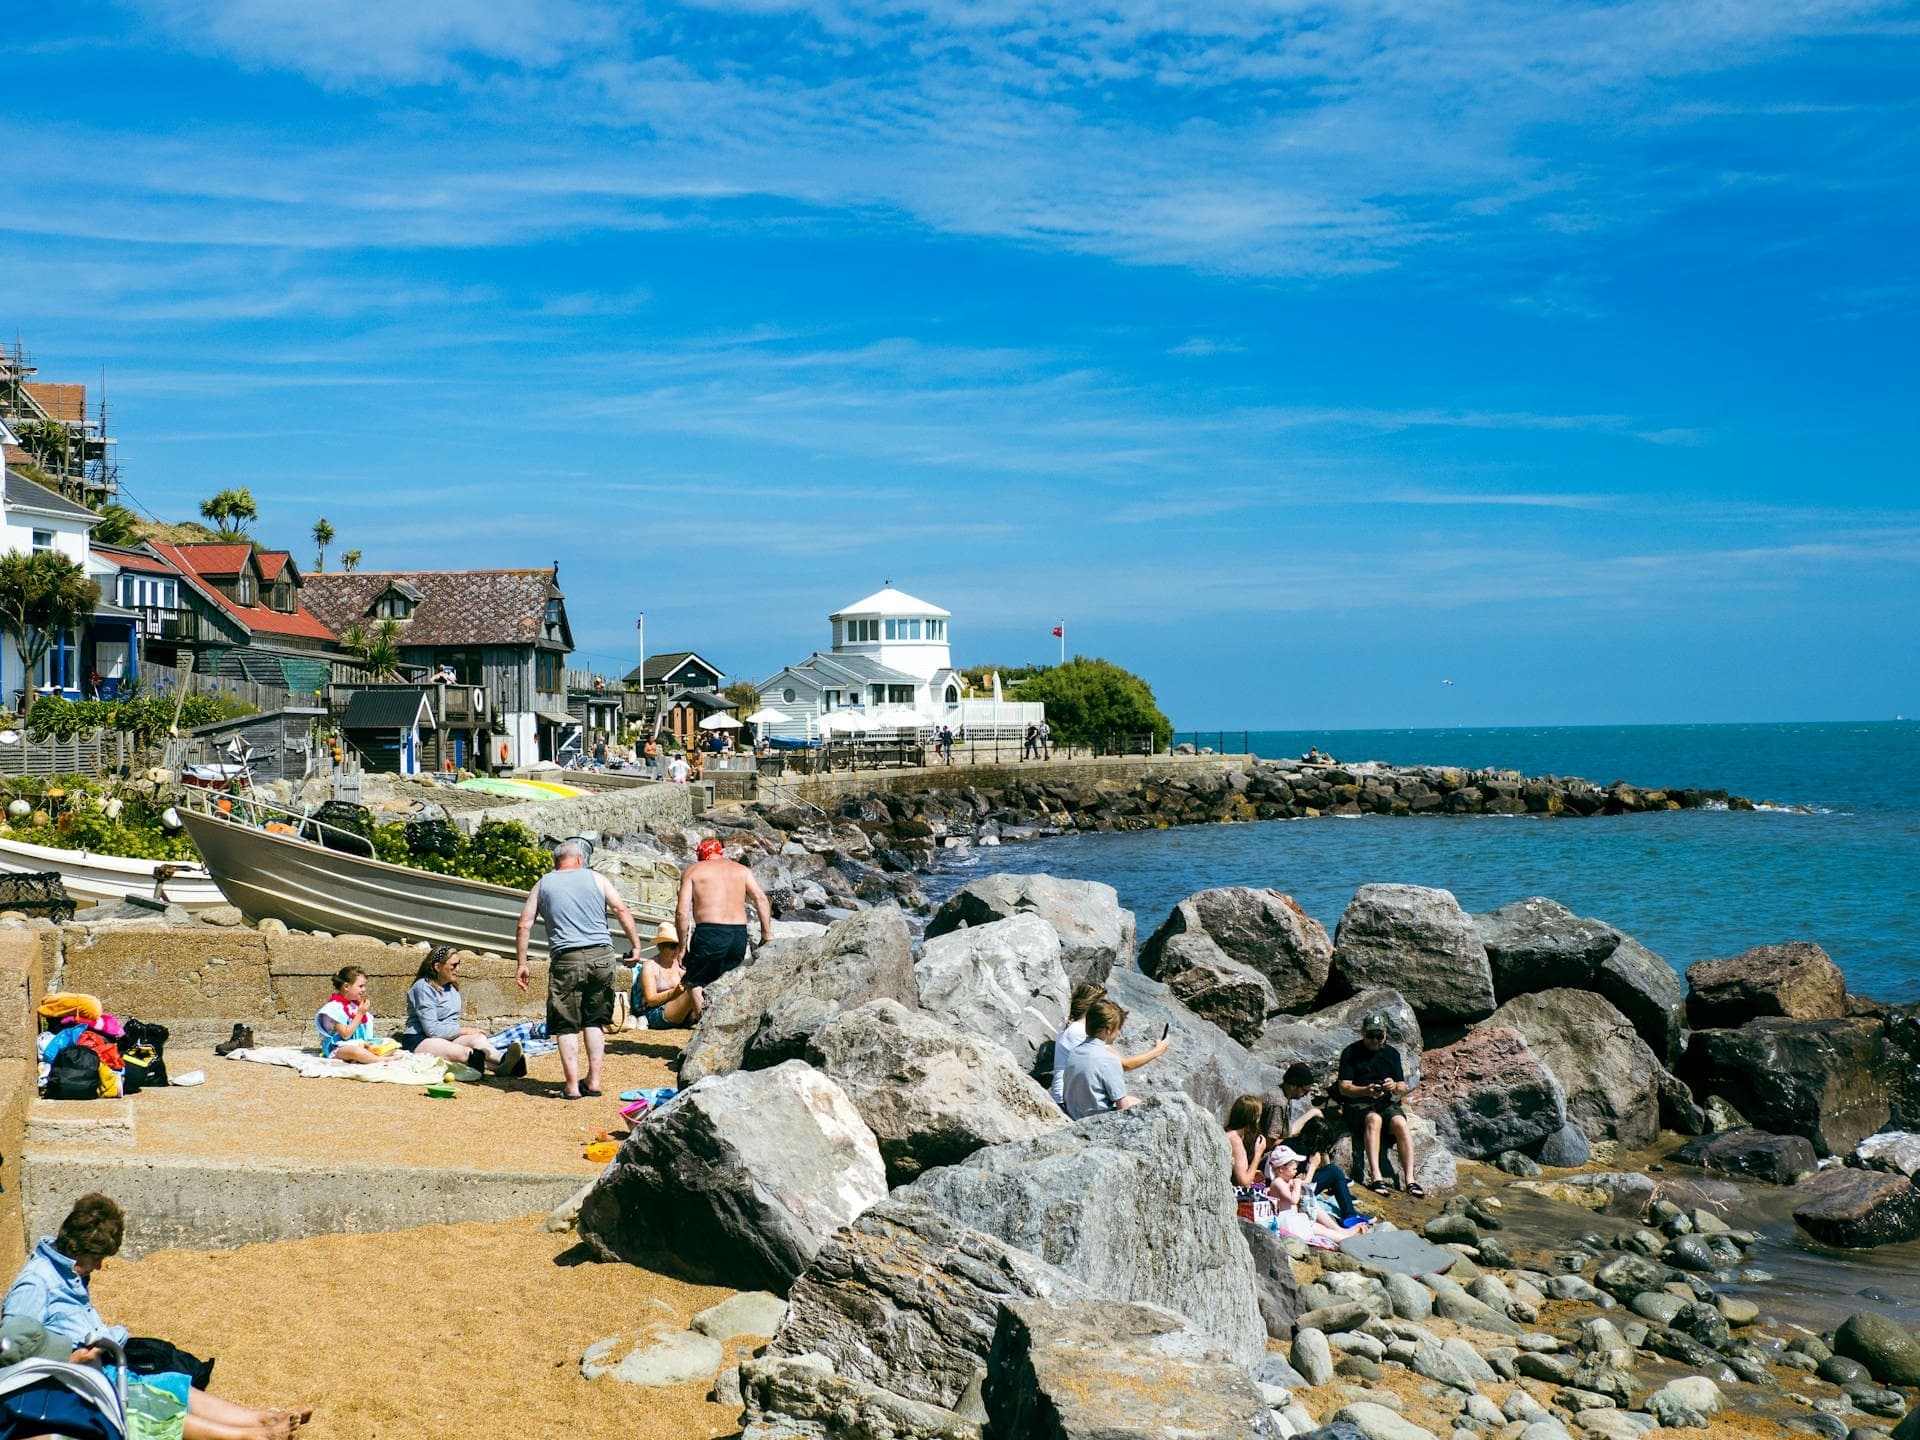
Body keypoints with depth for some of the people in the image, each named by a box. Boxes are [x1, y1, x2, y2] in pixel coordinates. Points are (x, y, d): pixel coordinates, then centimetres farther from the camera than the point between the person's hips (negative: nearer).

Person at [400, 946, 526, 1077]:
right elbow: (432, 1029, -15)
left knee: (477, 1038, -27)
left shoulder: (452, 987, 18)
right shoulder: (423, 987, -9)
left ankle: (502, 1060, -60)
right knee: (462, 1052, -36)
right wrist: (463, 1030, -10)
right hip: (420, 1041, -7)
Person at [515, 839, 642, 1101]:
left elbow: (524, 925, 7)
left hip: (566, 959, -1)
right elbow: (622, 910, 3)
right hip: (601, 956, 1)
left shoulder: (543, 885, 13)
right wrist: (636, 945, 8)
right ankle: (594, 1082, 11)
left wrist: (522, 964, 10)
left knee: (566, 1025, 3)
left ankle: (572, 1086, -1)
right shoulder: (596, 878, 12)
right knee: (595, 1021, 12)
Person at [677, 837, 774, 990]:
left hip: (710, 933, -4)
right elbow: (761, 899, 4)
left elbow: (682, 911, 0)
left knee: (693, 984, 2)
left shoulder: (692, 871, 10)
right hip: (740, 935, 4)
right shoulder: (742, 870, 18)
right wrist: (766, 932, 3)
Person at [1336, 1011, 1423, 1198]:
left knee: (1400, 1123, -29)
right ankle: (1376, 1177, -46)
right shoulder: (1351, 1053, 2)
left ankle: (1409, 1179, -33)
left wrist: (1395, 1086, -14)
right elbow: (1344, 1088, -6)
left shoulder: (1391, 1053, 14)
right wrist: (1366, 1091, -25)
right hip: (1357, 1104, -3)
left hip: (1386, 1103, 3)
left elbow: (1403, 1088, 11)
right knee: (1374, 1119, -36)